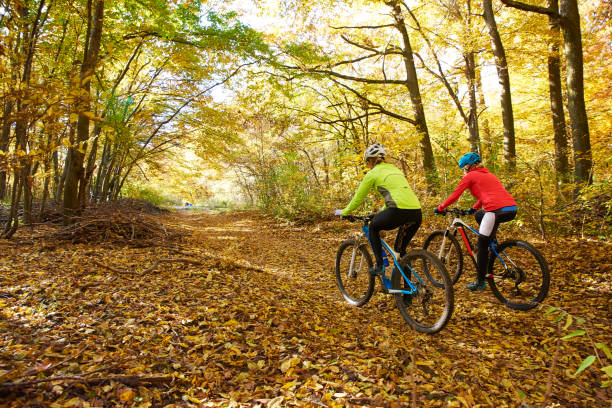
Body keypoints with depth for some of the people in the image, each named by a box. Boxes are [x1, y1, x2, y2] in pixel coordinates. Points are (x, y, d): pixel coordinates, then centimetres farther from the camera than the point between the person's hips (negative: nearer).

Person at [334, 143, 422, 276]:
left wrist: (344, 212, 29)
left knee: (373, 227, 23)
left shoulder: (372, 174, 8)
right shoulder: (395, 169, 28)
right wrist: (382, 212, 49)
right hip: (416, 214, 6)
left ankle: (379, 265, 18)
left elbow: (358, 198, 14)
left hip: (399, 211, -6)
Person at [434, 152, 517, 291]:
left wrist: (440, 208, 17)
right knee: (479, 215, 34)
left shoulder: (470, 176, 7)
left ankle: (480, 282, 7)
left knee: (482, 245, 2)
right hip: (512, 209, 8)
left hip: (497, 210, -8)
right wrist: (474, 209, 47)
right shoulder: (488, 174, 28)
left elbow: (455, 196, 6)